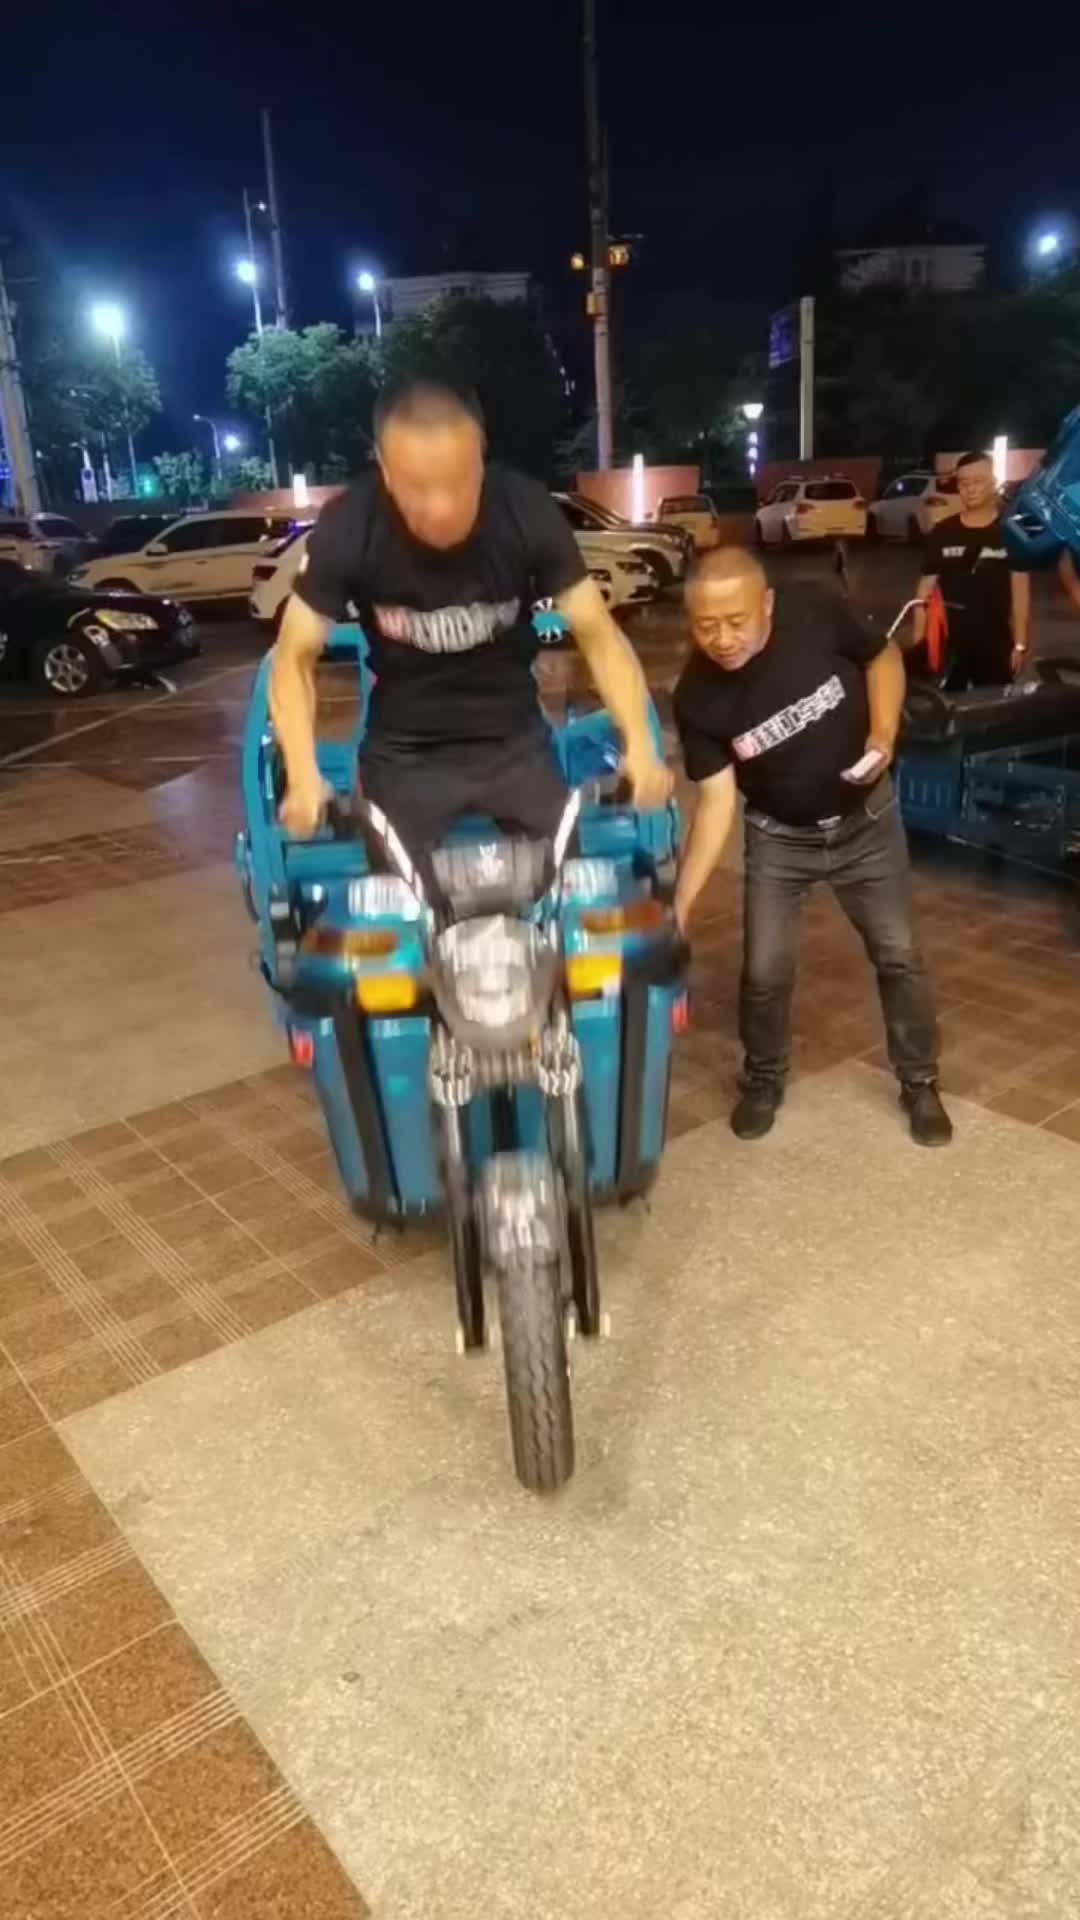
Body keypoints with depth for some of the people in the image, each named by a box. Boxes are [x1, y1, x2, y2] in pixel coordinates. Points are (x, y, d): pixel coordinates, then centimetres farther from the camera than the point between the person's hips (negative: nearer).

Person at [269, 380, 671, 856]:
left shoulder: (526, 512, -19)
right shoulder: (347, 529, -20)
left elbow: (596, 632, -13)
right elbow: (295, 657, -12)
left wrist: (638, 745, -29)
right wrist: (303, 777, -28)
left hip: (515, 740, 1)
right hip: (403, 753, 0)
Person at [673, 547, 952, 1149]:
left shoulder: (817, 615, -24)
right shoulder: (698, 699, -22)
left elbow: (883, 657, -4)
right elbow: (717, 801, -20)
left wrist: (884, 732, -21)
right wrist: (681, 899, -28)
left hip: (867, 820, 0)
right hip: (780, 837, 0)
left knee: (899, 956, 8)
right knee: (765, 970, 0)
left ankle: (920, 1083, 29)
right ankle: (764, 1081, 28)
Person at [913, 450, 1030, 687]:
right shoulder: (942, 533, 2)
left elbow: (1020, 589, 1)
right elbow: (927, 587, 4)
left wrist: (1020, 643, -3)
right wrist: (918, 640, 0)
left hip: (995, 644, -1)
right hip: (947, 642, 1)